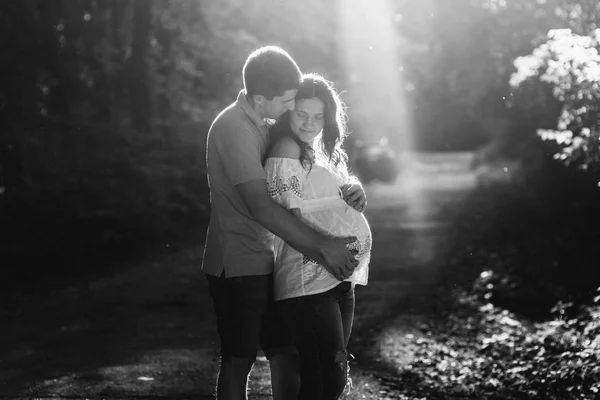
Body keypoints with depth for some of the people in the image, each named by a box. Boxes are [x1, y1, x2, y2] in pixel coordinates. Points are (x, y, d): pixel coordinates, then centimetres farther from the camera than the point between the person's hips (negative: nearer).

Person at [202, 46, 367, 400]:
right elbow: (262, 207, -27)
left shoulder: (266, 125, 9)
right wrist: (322, 246, -26)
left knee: (287, 351, 11)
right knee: (240, 359, -1)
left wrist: (350, 189, -7)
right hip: (237, 265, -9)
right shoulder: (234, 129, -19)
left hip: (264, 261, 9)